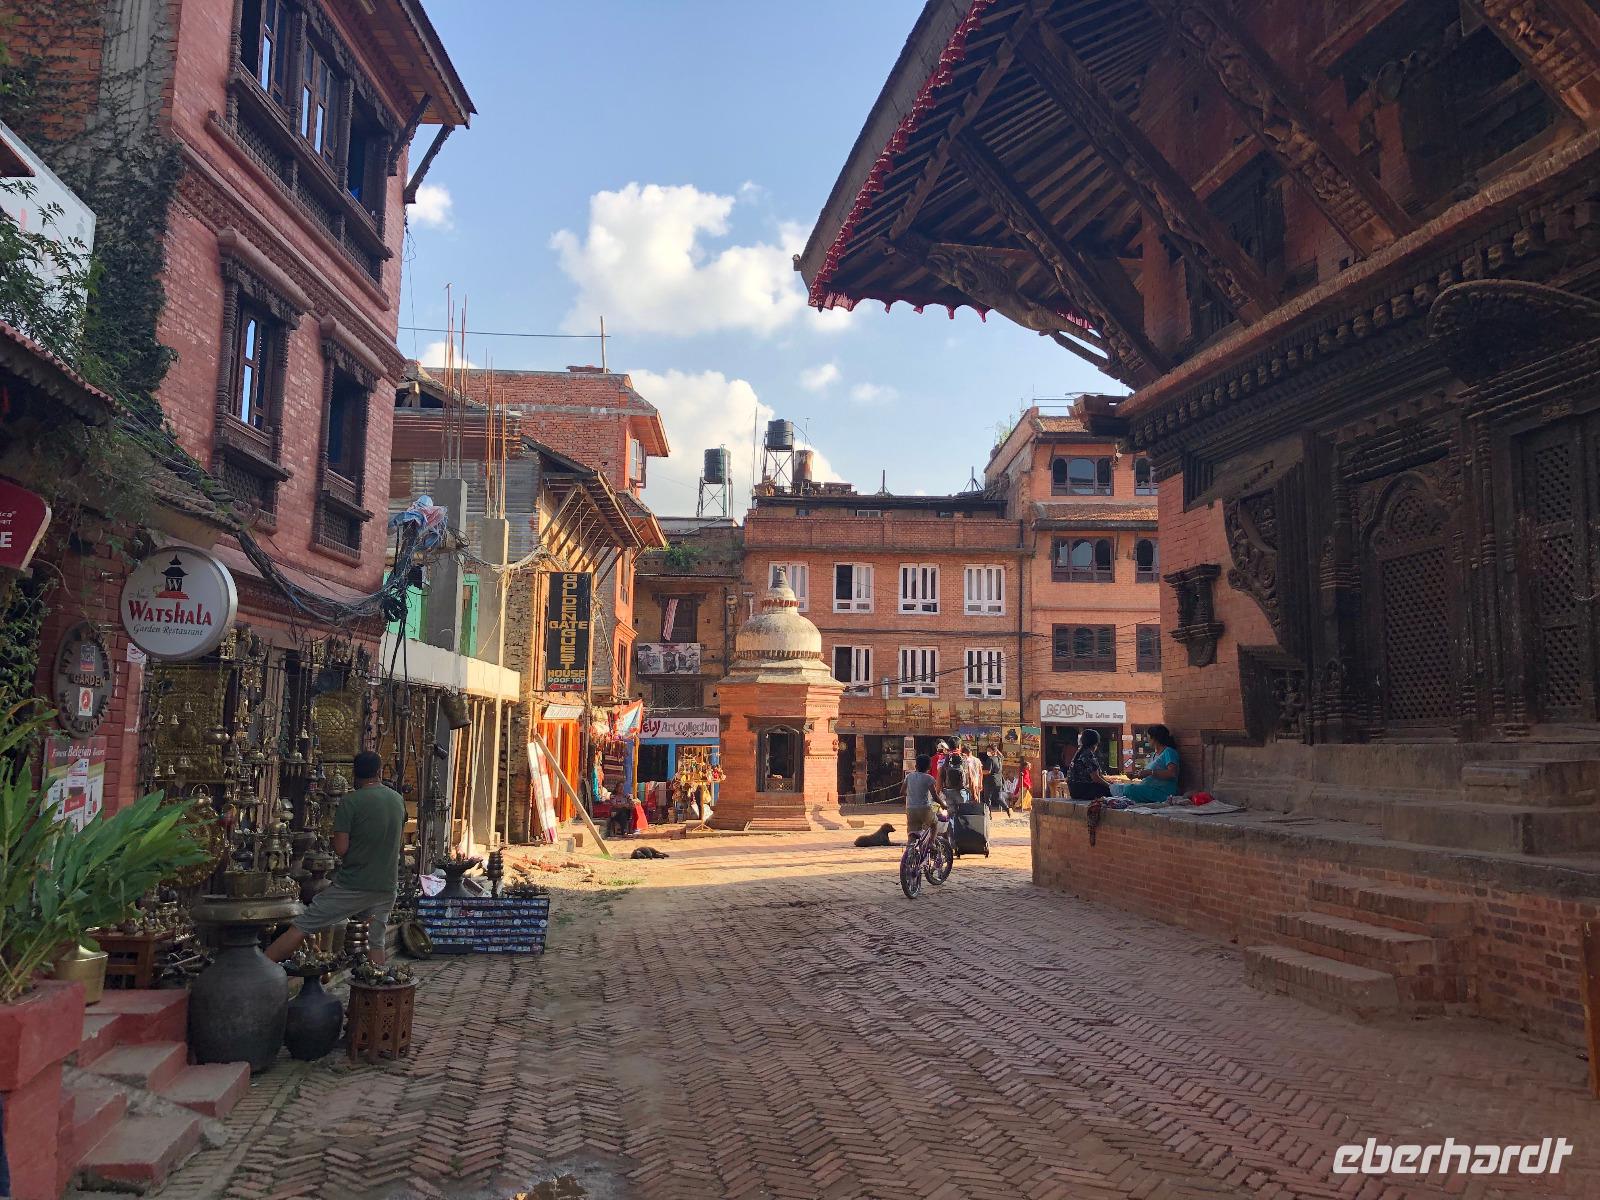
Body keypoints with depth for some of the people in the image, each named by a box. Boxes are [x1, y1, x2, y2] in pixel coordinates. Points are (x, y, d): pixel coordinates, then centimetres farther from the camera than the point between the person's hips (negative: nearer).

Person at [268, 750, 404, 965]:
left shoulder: (350, 801, -11)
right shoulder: (398, 800, 7)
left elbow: (340, 848, -14)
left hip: (352, 885, -5)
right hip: (387, 887, 5)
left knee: (300, 928, 0)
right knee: (375, 943, 13)